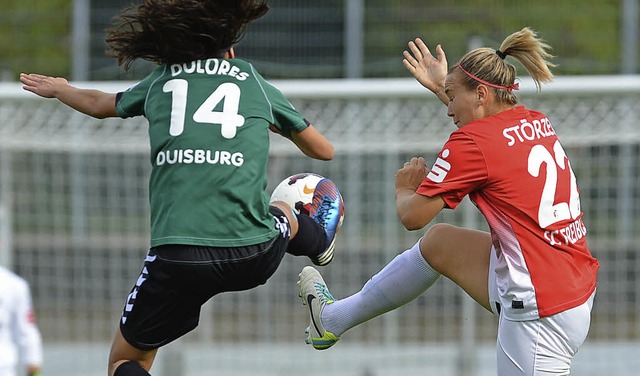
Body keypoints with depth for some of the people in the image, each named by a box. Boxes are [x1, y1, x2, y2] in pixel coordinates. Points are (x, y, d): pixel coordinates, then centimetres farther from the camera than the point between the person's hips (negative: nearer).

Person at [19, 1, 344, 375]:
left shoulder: (160, 81, 15)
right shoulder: (257, 83, 14)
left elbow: (99, 103, 35)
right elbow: (323, 150, 26)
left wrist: (58, 89, 58)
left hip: (176, 257, -2)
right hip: (254, 258, 2)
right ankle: (319, 243, 69)